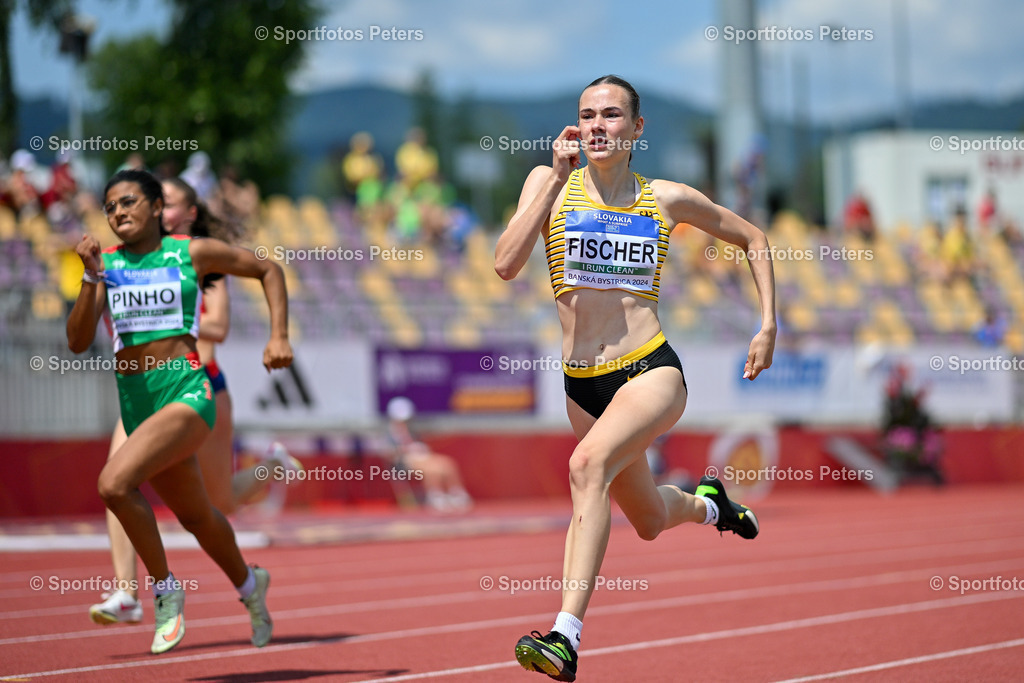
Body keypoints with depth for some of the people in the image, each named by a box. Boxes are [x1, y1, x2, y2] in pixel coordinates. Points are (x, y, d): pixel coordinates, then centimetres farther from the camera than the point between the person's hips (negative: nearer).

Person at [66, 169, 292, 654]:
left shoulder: (191, 253, -1)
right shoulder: (108, 264, 6)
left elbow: (268, 270, 11)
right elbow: (78, 342, -2)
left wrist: (279, 336, 1)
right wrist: (91, 278, -14)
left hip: (186, 391, -5)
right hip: (135, 400, 5)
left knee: (114, 483, -27)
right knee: (194, 516, 20)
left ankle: (165, 588, -9)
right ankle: (248, 583, 48)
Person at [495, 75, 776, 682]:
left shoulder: (667, 199, 3)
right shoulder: (549, 183, 2)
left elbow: (753, 239, 18)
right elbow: (507, 265, -14)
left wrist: (769, 325, 10)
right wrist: (558, 180, -17)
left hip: (651, 371, -3)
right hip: (583, 383, 3)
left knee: (588, 465, -32)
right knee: (649, 522, 18)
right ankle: (707, 503, 56)